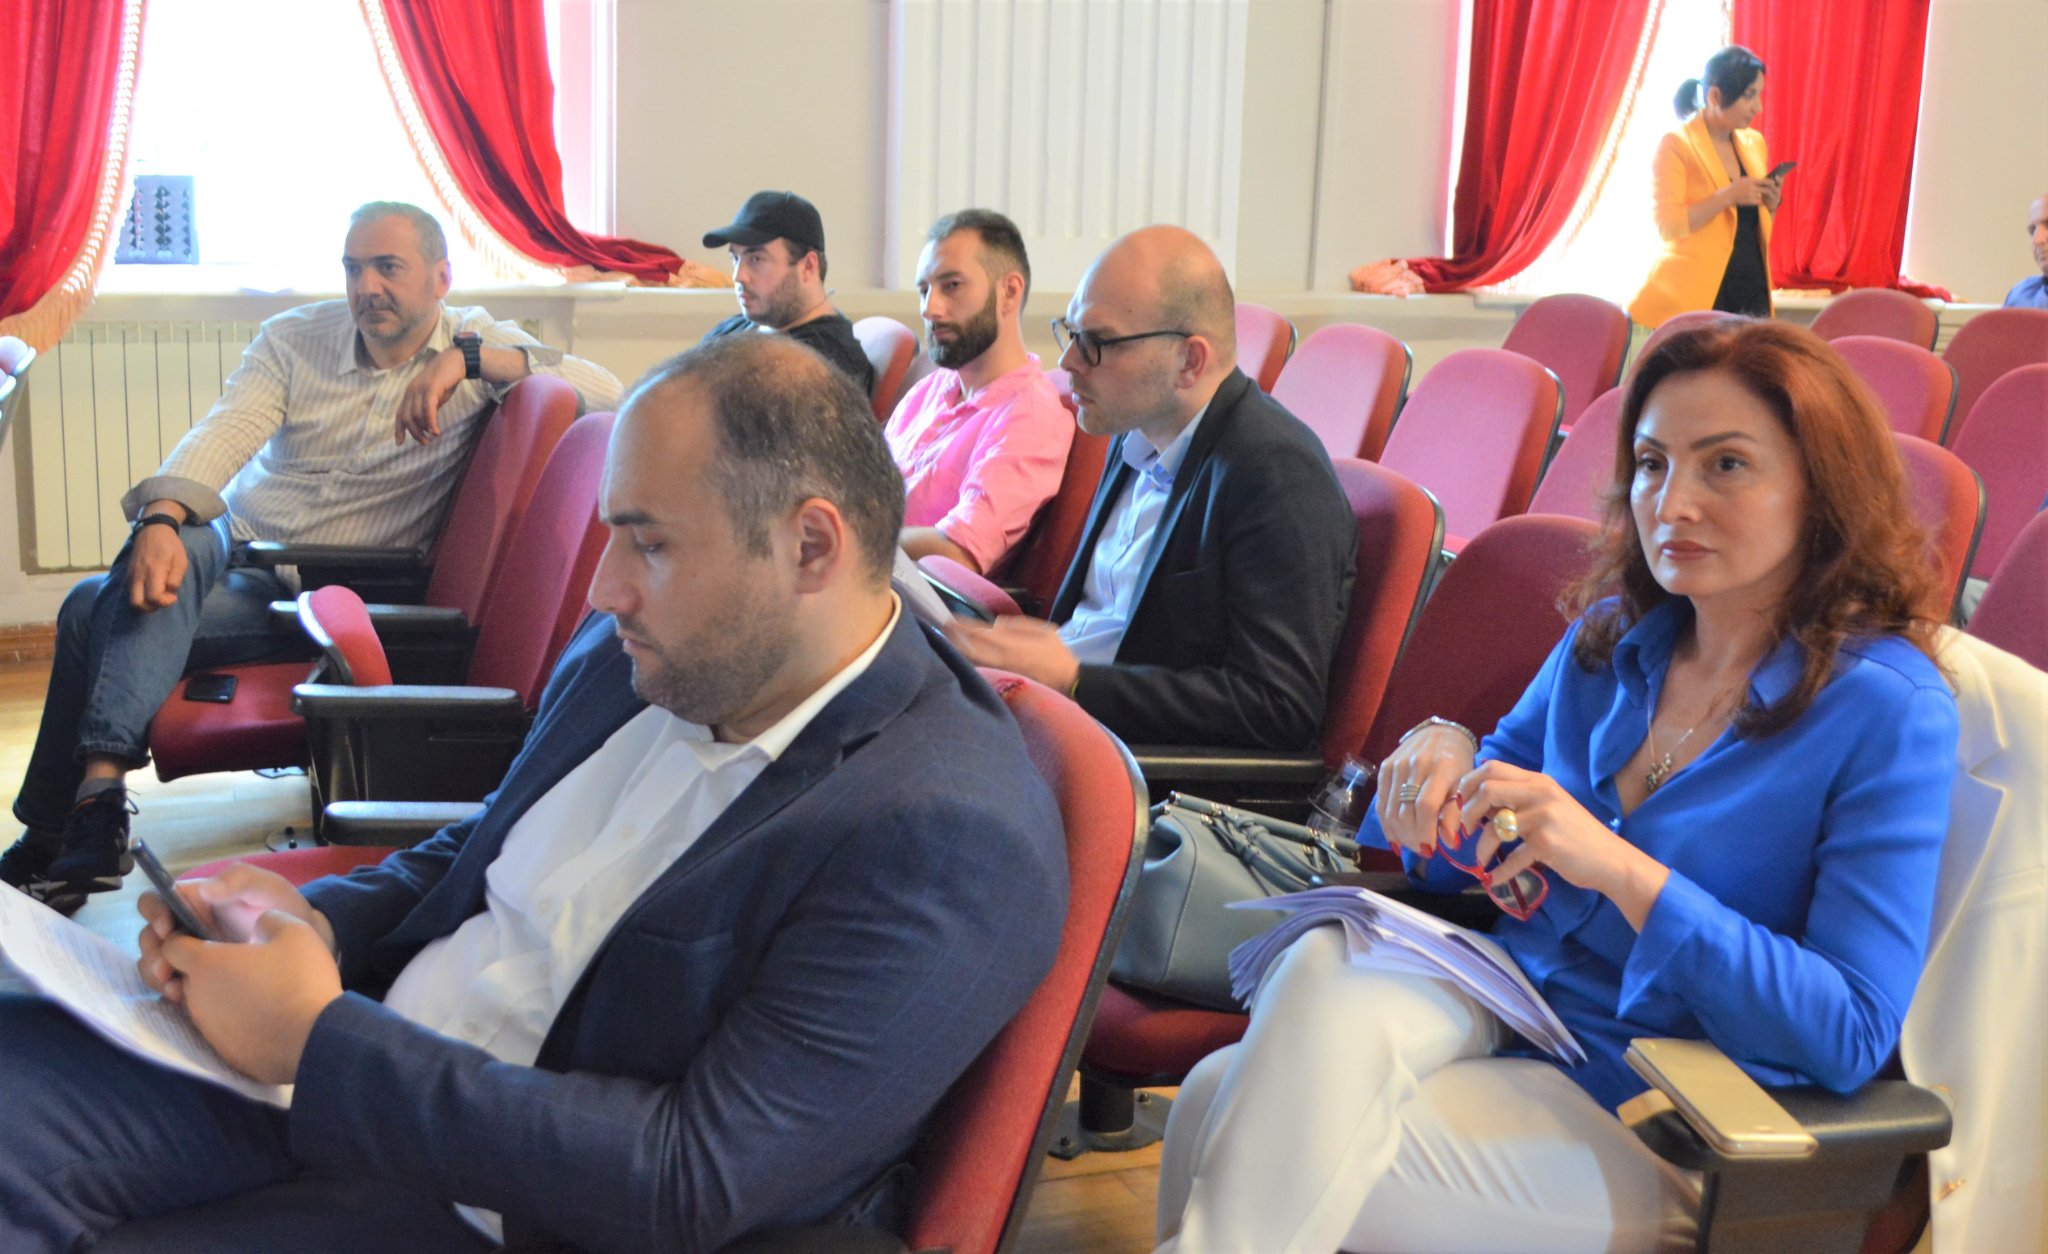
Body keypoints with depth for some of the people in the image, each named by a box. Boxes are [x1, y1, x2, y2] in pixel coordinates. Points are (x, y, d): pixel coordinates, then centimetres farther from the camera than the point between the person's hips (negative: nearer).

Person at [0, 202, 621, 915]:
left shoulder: (477, 345, -1)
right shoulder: (295, 338, 6)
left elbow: (606, 393, -17)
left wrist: (468, 359, -27)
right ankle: (97, 791, -36)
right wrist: (160, 521, -30)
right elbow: (225, 432, -10)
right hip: (232, 544, 4)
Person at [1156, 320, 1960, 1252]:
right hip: (1499, 1003, 5)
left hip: (1649, 1127, -5)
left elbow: (1853, 1035, -16)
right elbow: (1474, 871, 17)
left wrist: (1622, 869, -24)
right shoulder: (1610, 638, 8)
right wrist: (1443, 756, -7)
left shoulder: (1891, 710, -10)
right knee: (1326, 963, -29)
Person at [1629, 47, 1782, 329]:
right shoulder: (1676, 145, -6)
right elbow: (1667, 226, -15)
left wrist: (1770, 203, 1)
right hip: (1695, 297, -6)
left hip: (1751, 295, 6)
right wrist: (1728, 195, -20)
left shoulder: (1754, 143, 13)